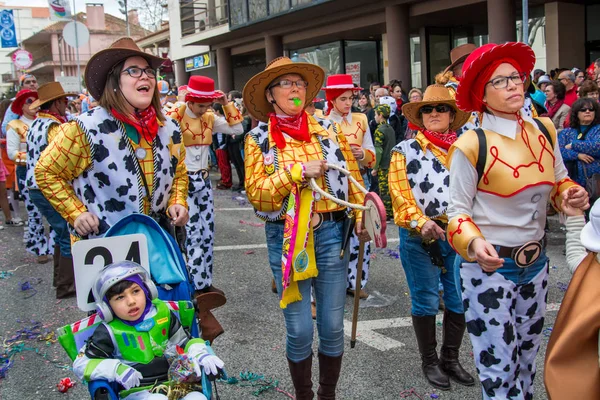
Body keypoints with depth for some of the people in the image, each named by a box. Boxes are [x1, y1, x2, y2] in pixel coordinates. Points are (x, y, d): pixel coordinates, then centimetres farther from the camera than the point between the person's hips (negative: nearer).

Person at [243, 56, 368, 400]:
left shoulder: (328, 130, 7)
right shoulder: (259, 139, 2)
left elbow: (352, 178, 6)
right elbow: (255, 192, -7)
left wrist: (361, 218, -5)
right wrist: (297, 172, -16)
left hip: (330, 232, 2)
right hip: (286, 237, -1)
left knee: (332, 326, 9)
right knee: (299, 330, 5)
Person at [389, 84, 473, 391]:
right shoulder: (406, 151, 2)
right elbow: (399, 192, -9)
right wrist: (421, 222, -22)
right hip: (420, 238, -3)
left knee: (459, 300, 9)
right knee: (425, 301, 6)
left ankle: (450, 359, 28)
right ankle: (429, 362, 24)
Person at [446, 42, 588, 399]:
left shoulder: (544, 131, 1)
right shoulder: (472, 145, -16)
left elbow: (559, 181, 15)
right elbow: (458, 211, -11)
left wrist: (572, 194, -7)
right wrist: (475, 244, -29)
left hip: (535, 262, 6)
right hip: (489, 266, -6)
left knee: (528, 356, 20)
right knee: (499, 367, 1)